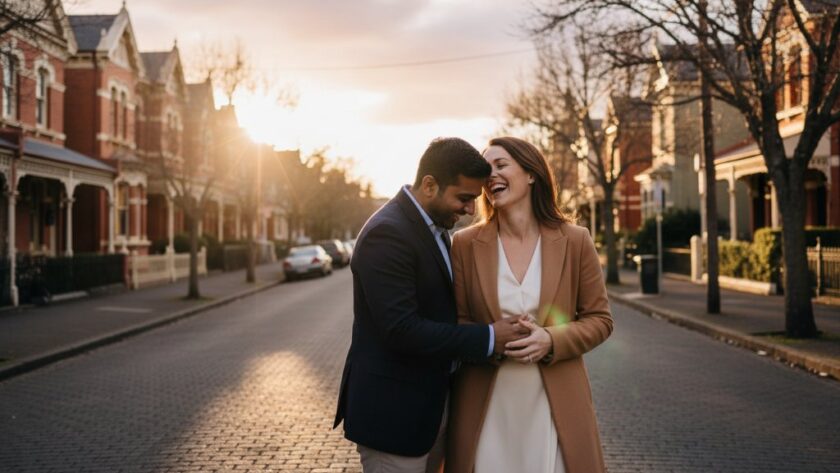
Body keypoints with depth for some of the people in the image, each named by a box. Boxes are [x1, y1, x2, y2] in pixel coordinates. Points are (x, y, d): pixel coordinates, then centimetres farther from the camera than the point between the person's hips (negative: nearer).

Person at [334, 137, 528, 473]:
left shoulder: (434, 226, 9)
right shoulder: (387, 233, -21)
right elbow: (401, 329, -27)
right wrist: (488, 338, -22)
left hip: (432, 404, 9)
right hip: (393, 412, -9)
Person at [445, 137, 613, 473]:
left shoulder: (575, 241, -1)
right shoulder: (465, 244, -2)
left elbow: (599, 319, 2)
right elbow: (455, 322, 2)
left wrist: (552, 341, -15)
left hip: (555, 404, 0)